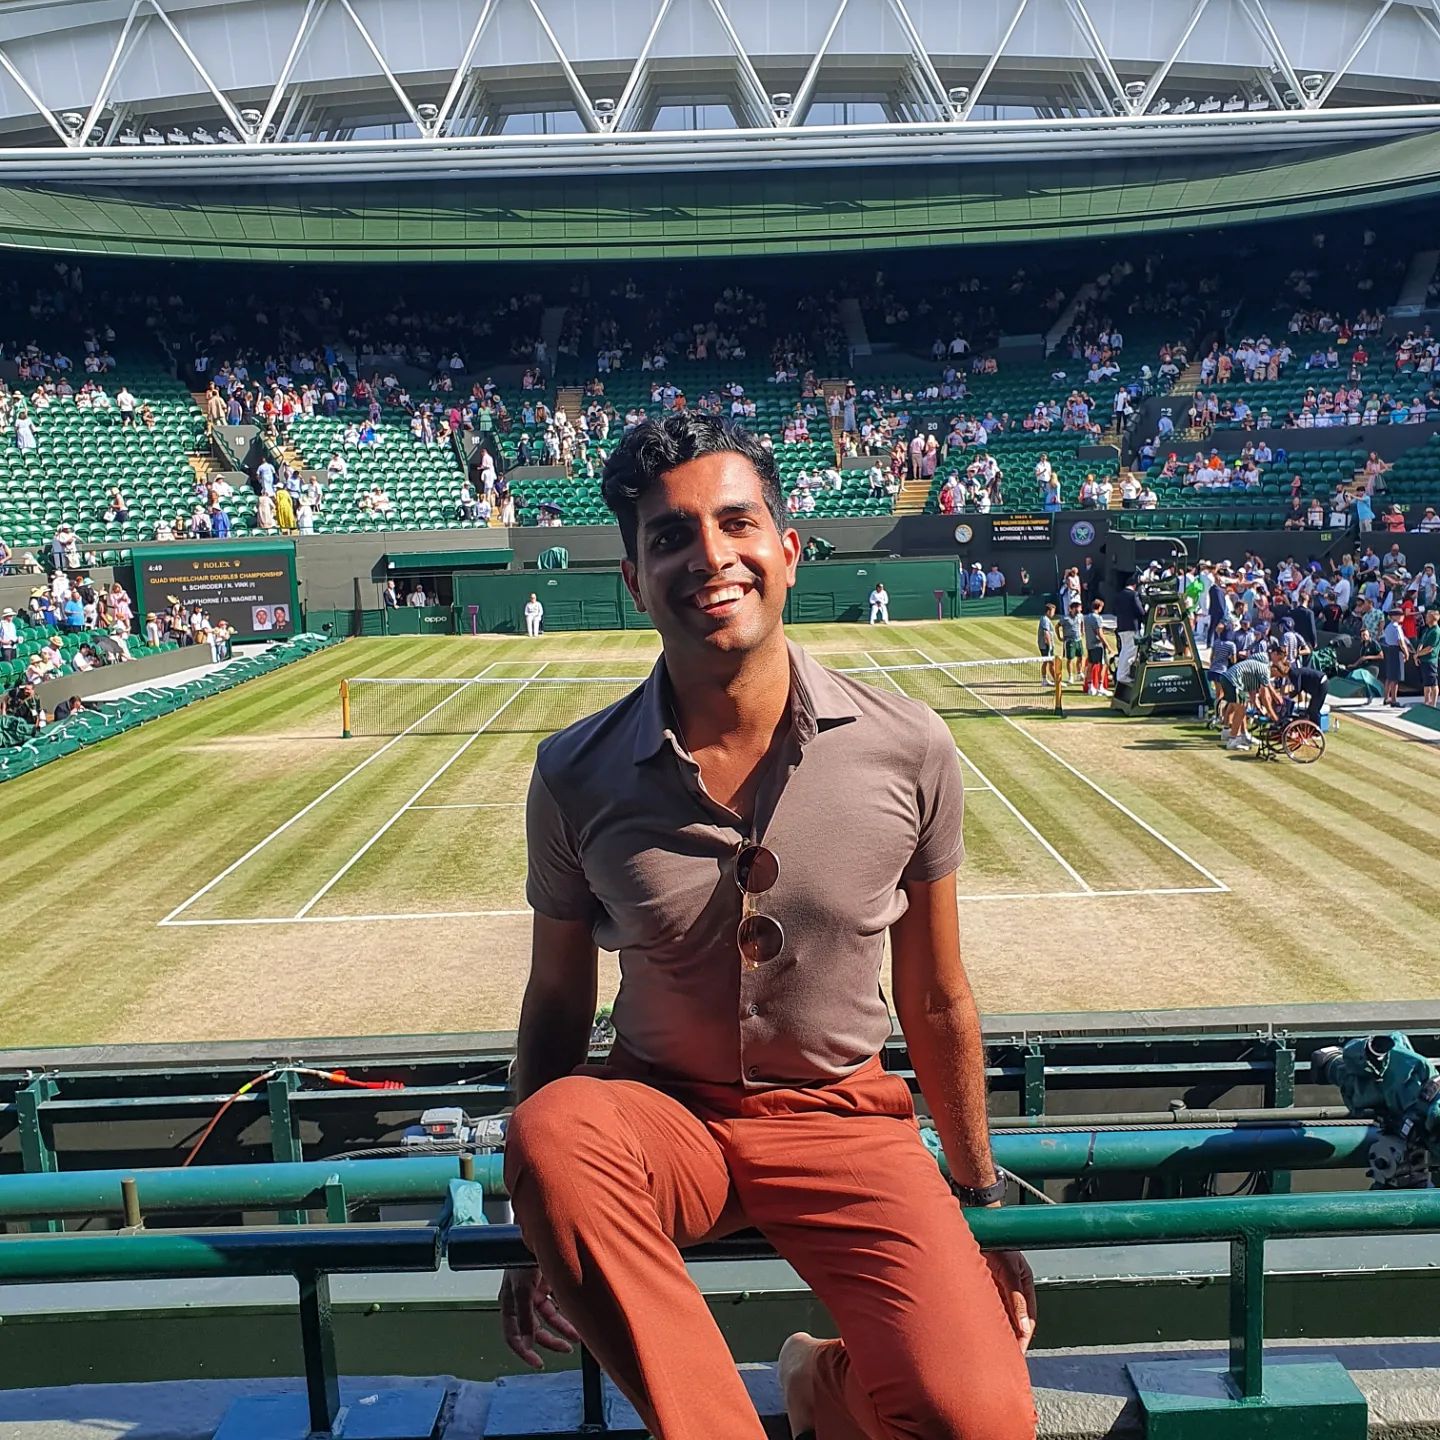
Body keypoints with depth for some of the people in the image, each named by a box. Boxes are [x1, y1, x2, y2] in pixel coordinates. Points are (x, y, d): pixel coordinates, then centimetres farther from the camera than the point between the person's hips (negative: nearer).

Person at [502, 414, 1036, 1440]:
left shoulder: (909, 751, -10)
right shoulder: (576, 776, -10)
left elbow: (936, 1004, 2)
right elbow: (558, 1000, 3)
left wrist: (982, 1208, 13)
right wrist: (544, 1238, 7)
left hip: (841, 1115, 0)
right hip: (659, 1114, 0)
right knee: (551, 1126, -35)